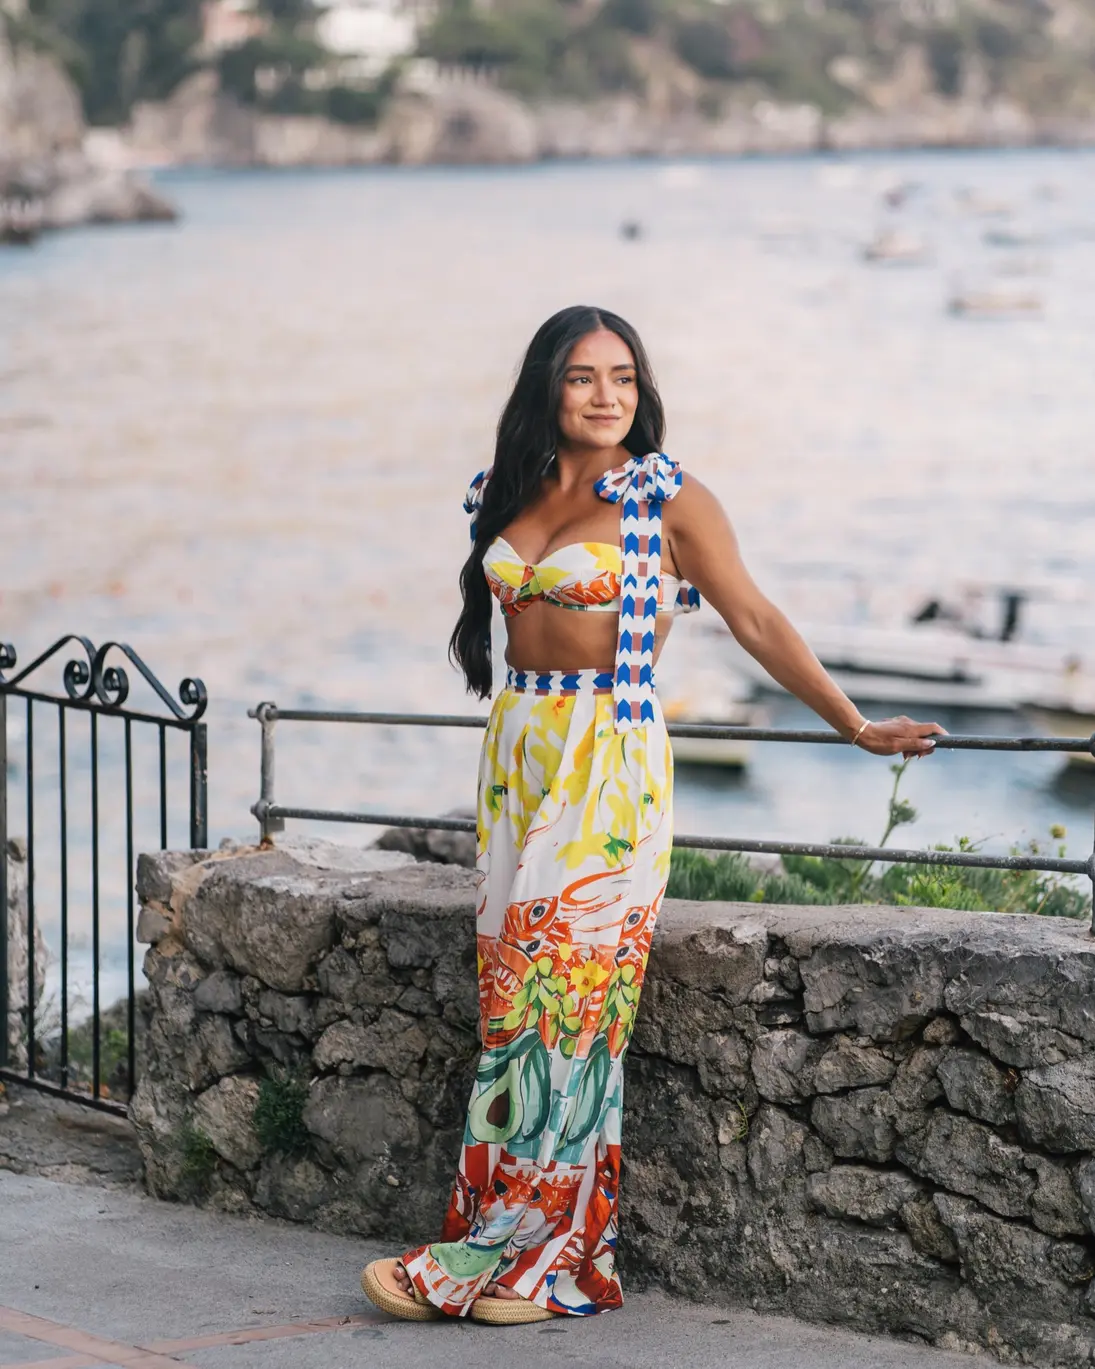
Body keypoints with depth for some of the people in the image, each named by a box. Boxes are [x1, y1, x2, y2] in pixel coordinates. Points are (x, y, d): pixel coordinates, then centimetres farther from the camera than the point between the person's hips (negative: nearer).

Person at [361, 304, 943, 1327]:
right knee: (517, 992, 2)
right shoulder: (513, 492, 11)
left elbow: (754, 618, -3)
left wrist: (855, 726, -3)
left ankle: (501, 1249, -4)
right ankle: (549, 1256, 6)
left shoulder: (669, 499, -5)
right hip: (517, 755, 6)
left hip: (608, 772, -6)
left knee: (558, 994, -9)